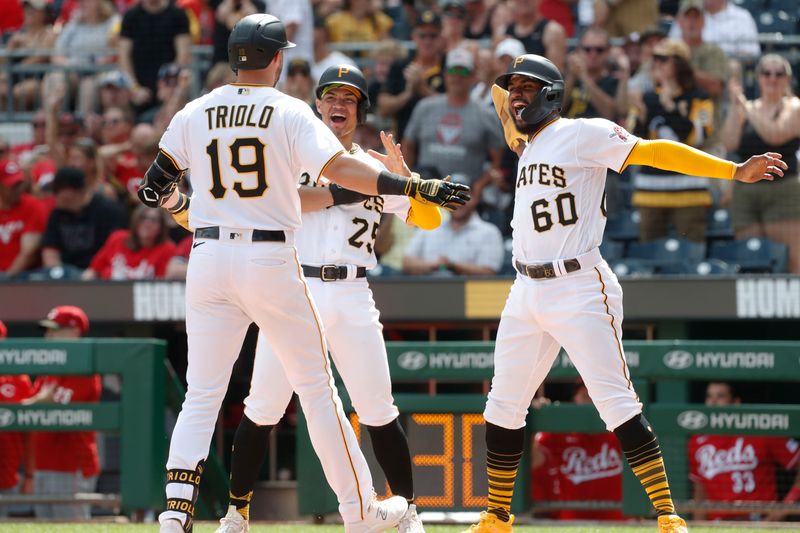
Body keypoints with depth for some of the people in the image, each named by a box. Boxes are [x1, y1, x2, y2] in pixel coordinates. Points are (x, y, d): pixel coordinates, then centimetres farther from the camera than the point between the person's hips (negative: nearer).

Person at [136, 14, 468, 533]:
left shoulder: (194, 114, 6)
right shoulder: (290, 112, -5)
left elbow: (157, 186, 10)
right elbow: (339, 168, -19)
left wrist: (178, 201, 34)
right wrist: (417, 186, -20)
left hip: (209, 258, 3)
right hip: (272, 263, -3)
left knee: (202, 394, 6)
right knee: (317, 389, 8)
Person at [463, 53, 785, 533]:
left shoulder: (581, 134, -7)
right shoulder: (527, 149, 16)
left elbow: (653, 152, -13)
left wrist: (734, 171, -20)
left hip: (580, 289, -8)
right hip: (527, 293, 8)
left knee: (618, 404, -13)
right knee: (504, 406, 10)